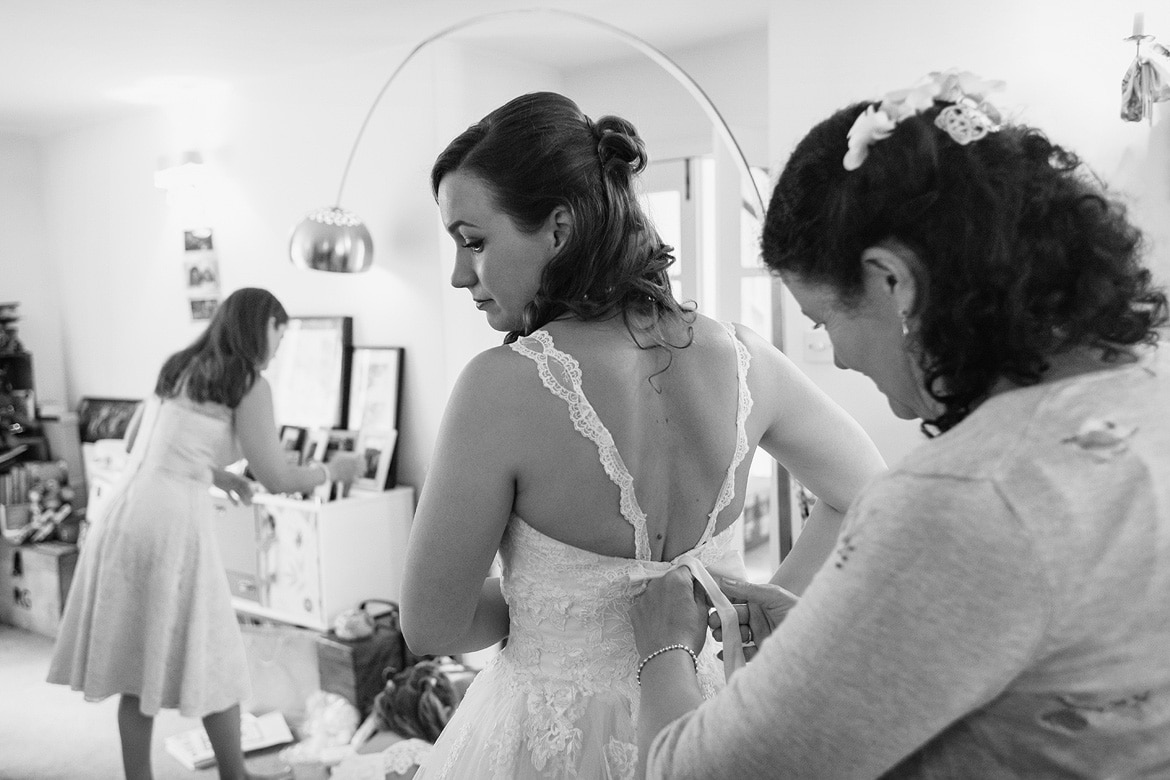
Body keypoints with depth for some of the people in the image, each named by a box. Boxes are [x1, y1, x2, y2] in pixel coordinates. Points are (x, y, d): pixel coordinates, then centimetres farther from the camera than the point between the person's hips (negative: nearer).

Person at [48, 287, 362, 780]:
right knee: (210, 657, 8)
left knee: (137, 662, 13)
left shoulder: (179, 368, 17)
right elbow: (277, 480, -6)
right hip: (173, 521, -7)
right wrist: (333, 470, 12)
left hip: (125, 513, 7)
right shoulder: (249, 384, -4)